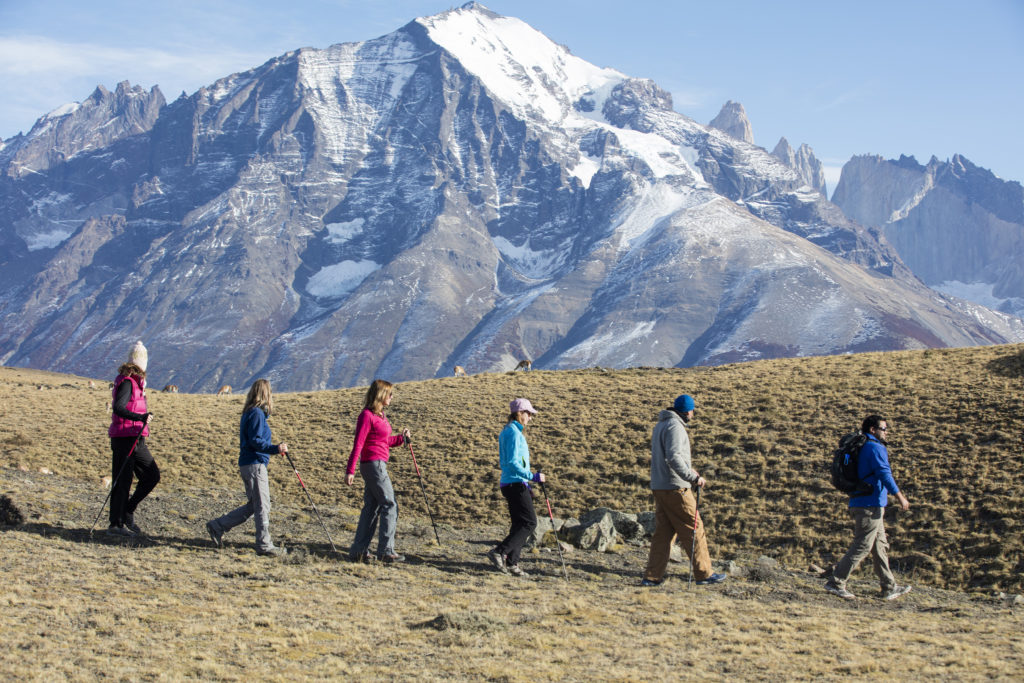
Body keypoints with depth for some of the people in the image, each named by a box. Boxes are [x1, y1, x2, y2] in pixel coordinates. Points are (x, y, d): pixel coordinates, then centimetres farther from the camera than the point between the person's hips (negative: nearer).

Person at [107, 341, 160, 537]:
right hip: (125, 438, -10)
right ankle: (116, 524, 0)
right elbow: (118, 408, -28)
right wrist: (140, 418, -38)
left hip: (136, 439, 10)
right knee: (122, 481, -5)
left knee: (152, 476, 9)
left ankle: (127, 512, 15)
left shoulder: (134, 382, 14)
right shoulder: (127, 382, -14)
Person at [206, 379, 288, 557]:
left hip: (247, 464, 10)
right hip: (255, 465, -10)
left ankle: (217, 526, 19)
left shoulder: (249, 413, 17)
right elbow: (255, 441, -20)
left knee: (253, 506, 15)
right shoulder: (257, 413, -13)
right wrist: (275, 449, -26)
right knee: (262, 506, -4)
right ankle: (264, 545, 1)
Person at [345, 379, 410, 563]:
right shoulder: (367, 416, -14)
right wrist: (350, 471, -19)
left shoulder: (379, 415, 15)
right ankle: (386, 550, -3)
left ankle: (358, 551, 15)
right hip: (373, 464, -10)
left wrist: (401, 438, 9)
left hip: (378, 465, 10)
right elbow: (358, 444, -17)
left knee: (371, 507, 11)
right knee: (390, 505, -6)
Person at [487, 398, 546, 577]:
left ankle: (511, 563, 9)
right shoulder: (514, 433, -14)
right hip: (516, 484, -10)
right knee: (529, 522, -9)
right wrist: (532, 477, -21)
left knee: (519, 524, 11)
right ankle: (499, 552, -14)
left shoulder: (506, 432, 17)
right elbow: (512, 462, -21)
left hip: (509, 484, 10)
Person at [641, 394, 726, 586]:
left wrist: (689, 469, 29)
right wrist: (693, 477, -27)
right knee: (694, 529, -1)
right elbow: (673, 457, -26)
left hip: (659, 488, 10)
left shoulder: (661, 425, 18)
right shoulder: (675, 426, -14)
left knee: (663, 532, 10)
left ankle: (652, 576, 6)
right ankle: (704, 574, 4)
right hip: (675, 488, -10)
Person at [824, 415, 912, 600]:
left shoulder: (862, 447, 16)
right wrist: (900, 497, -15)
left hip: (860, 504, 10)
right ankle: (836, 583, -7)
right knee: (862, 547, -7)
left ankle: (889, 587, 18)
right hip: (870, 505, -10)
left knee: (880, 547, 14)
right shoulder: (875, 448, -13)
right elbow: (884, 474, -20)